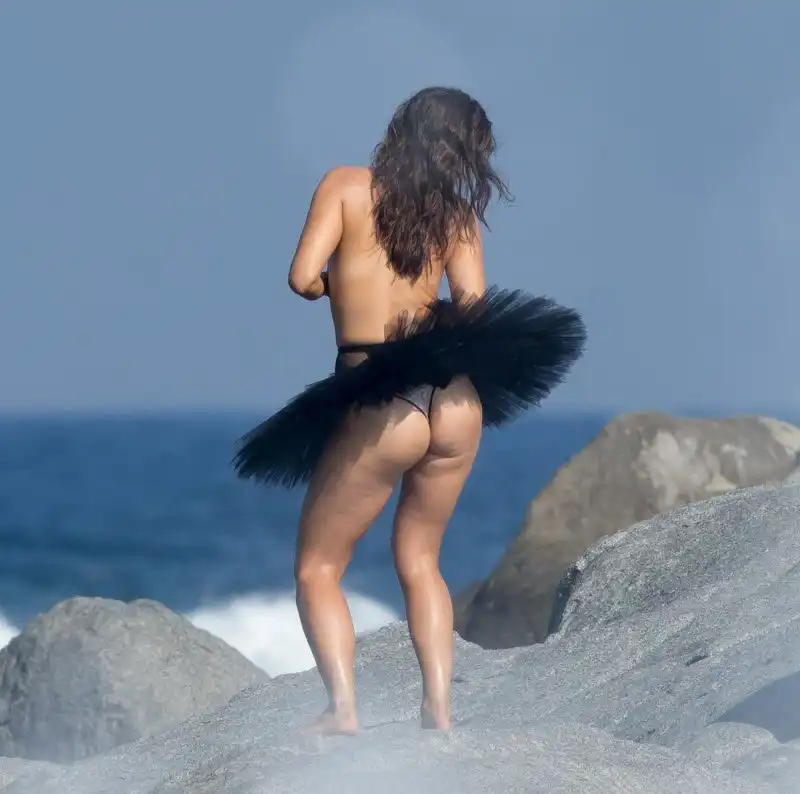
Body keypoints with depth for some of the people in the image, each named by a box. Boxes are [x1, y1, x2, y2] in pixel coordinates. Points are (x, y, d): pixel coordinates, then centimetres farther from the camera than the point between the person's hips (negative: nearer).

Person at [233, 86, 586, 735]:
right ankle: (439, 713, 11)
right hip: (456, 401, 4)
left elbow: (304, 278, -9)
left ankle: (344, 710, -7)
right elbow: (472, 312, 1)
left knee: (317, 567, 11)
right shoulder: (457, 213, 7)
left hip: (381, 409, -4)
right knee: (419, 561, 22)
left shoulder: (346, 186, -1)